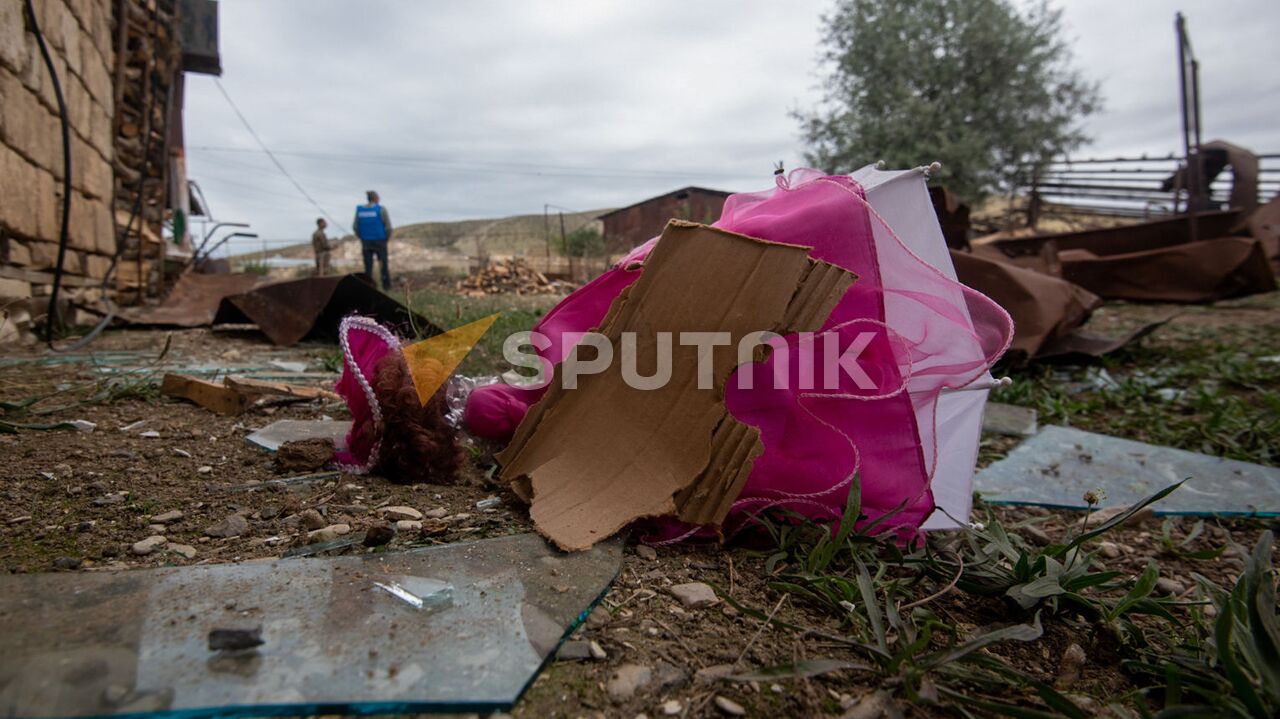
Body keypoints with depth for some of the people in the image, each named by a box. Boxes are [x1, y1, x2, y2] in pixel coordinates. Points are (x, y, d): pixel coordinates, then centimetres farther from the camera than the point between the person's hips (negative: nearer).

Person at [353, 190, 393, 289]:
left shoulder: (359, 210, 3)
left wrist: (362, 238, 15)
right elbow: (388, 227, -10)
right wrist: (387, 238, 5)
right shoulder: (381, 209, -8)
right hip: (380, 241, -3)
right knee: (383, 263, 8)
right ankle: (386, 285, 9)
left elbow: (355, 227, 3)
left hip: (366, 242, 3)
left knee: (368, 265, 8)